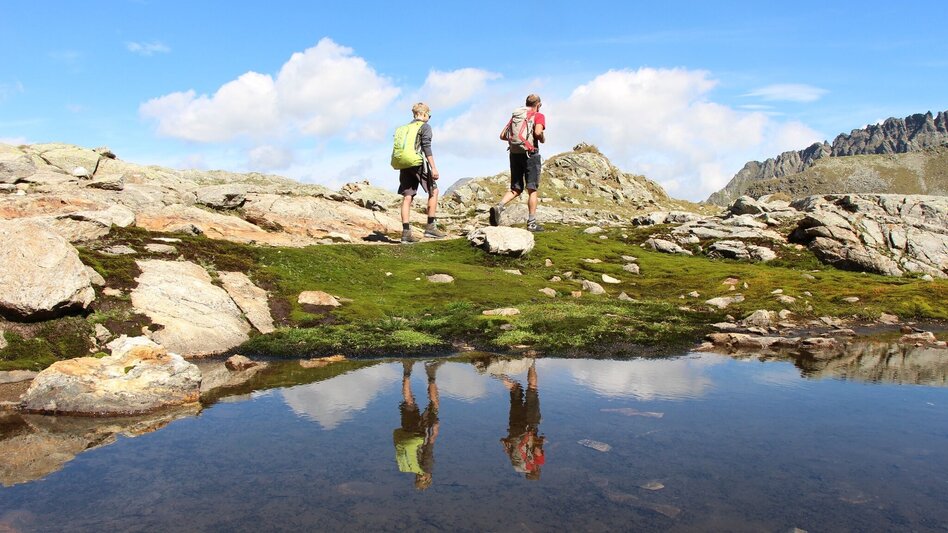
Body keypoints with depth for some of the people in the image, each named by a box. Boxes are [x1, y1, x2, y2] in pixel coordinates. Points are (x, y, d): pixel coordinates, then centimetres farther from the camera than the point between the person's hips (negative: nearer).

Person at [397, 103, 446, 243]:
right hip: (419, 163, -6)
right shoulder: (425, 126, 1)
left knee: (407, 197, 1)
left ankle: (406, 232, -5)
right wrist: (434, 168, -15)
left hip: (405, 165, 6)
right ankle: (430, 227, 3)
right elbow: (426, 148, -11)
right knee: (433, 191, 8)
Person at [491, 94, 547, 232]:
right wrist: (543, 139, 1)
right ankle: (532, 223, 3)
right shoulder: (539, 116, 0)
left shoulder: (515, 116, 16)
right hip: (530, 154, -5)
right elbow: (538, 132, -20)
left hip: (514, 154, 5)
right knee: (532, 189, 2)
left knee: (516, 189, 9)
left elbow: (502, 136, 11)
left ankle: (499, 207, -16)